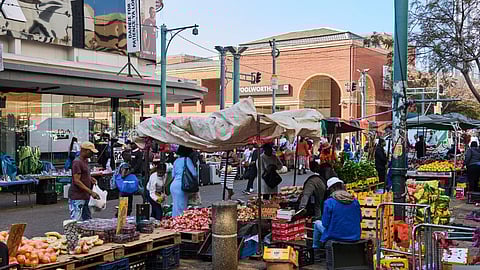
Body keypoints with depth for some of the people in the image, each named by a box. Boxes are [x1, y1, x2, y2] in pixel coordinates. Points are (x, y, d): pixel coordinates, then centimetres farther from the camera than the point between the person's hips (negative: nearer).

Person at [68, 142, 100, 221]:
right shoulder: (77, 162, -15)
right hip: (77, 197, -10)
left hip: (85, 197, 10)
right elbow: (77, 181, -20)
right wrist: (91, 192, -22)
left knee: (88, 219, 11)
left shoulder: (85, 161, 13)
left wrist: (91, 179, 5)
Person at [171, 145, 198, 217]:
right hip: (180, 185, -8)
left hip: (173, 185, 8)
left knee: (175, 207, 13)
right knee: (181, 207, -5)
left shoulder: (176, 161, 14)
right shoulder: (187, 159, -7)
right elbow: (194, 173, -11)